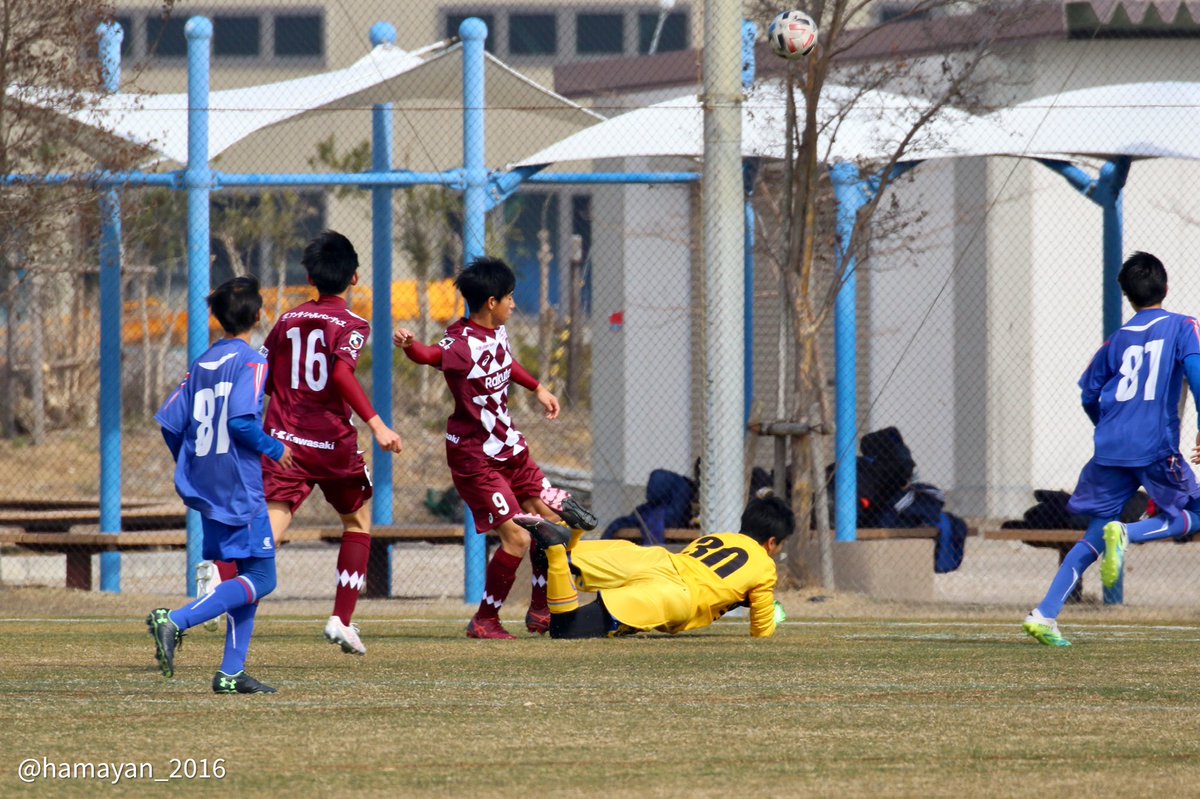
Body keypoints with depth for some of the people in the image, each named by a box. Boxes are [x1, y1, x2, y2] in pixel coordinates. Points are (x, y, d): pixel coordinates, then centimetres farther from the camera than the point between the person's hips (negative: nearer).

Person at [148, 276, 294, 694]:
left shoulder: (202, 364, 11)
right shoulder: (250, 362, -9)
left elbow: (170, 422, 9)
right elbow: (242, 421, -22)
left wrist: (189, 465, 23)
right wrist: (275, 449, -6)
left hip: (205, 485, 8)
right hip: (239, 487, -8)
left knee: (249, 575, 15)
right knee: (260, 578, -7)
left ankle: (231, 672, 8)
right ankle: (175, 621, -23)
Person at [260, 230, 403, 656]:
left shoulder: (287, 321, 12)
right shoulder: (351, 324, -2)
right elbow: (342, 370, -22)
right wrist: (376, 423, -27)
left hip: (284, 440, 3)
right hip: (333, 442, -3)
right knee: (358, 521, 21)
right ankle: (342, 620, 15)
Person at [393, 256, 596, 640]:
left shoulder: (497, 333, 3)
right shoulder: (463, 344, -24)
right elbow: (432, 355, -44)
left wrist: (537, 388, 34)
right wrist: (410, 345, -65)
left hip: (509, 447, 9)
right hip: (476, 458, -9)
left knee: (550, 522, 14)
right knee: (516, 537, -14)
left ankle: (540, 611, 30)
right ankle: (485, 620, 3)